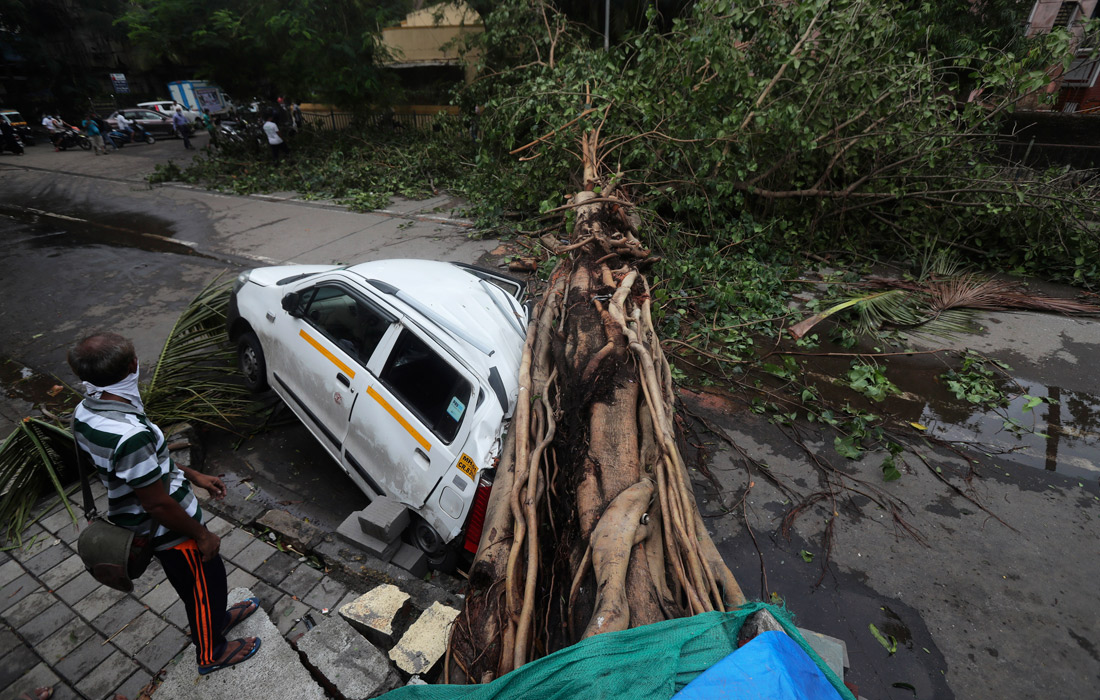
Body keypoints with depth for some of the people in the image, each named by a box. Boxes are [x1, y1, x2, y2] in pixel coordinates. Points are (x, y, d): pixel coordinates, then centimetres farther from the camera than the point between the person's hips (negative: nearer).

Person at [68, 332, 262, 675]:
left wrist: (191, 474, 12)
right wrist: (202, 535, -14)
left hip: (132, 520, 8)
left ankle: (217, 618, 55)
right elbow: (158, 505, -28)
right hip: (169, 531, -8)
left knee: (195, 581, 31)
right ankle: (212, 654, 42)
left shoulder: (85, 412, -8)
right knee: (204, 583, 18)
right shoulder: (130, 434, -39)